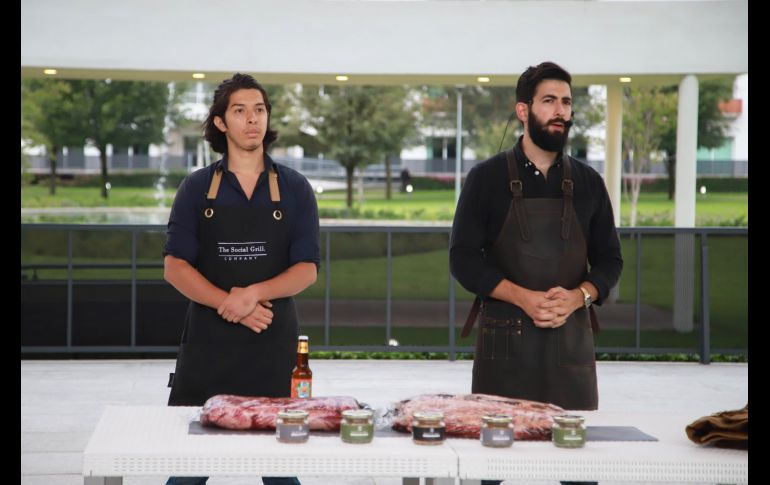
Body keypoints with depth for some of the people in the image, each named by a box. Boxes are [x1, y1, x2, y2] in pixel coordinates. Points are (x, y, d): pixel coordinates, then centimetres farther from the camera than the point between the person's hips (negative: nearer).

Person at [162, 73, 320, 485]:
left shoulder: (294, 188, 5)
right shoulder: (196, 188, 5)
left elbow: (307, 269, -1)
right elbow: (174, 266, -2)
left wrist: (254, 293, -19)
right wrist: (230, 304, -16)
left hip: (273, 343, 0)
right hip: (207, 340, 0)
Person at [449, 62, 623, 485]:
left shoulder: (587, 182, 9)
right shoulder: (487, 178, 1)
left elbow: (609, 259, 10)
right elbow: (463, 259, -3)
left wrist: (577, 296, -11)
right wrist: (524, 298, -16)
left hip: (570, 337, 2)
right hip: (504, 339, -2)